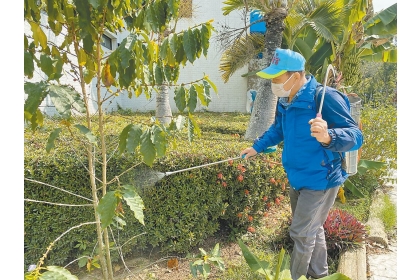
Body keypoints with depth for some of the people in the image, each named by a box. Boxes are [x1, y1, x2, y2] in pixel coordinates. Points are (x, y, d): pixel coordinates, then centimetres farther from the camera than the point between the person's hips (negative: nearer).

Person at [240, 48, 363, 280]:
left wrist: (328, 137, -47)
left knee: (302, 233, 4)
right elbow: (277, 130, 19)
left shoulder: (325, 97, -25)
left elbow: (355, 135, -28)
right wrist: (256, 147, 20)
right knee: (311, 229, 24)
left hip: (320, 180, -8)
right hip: (297, 178, 8)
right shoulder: (285, 101, 0)